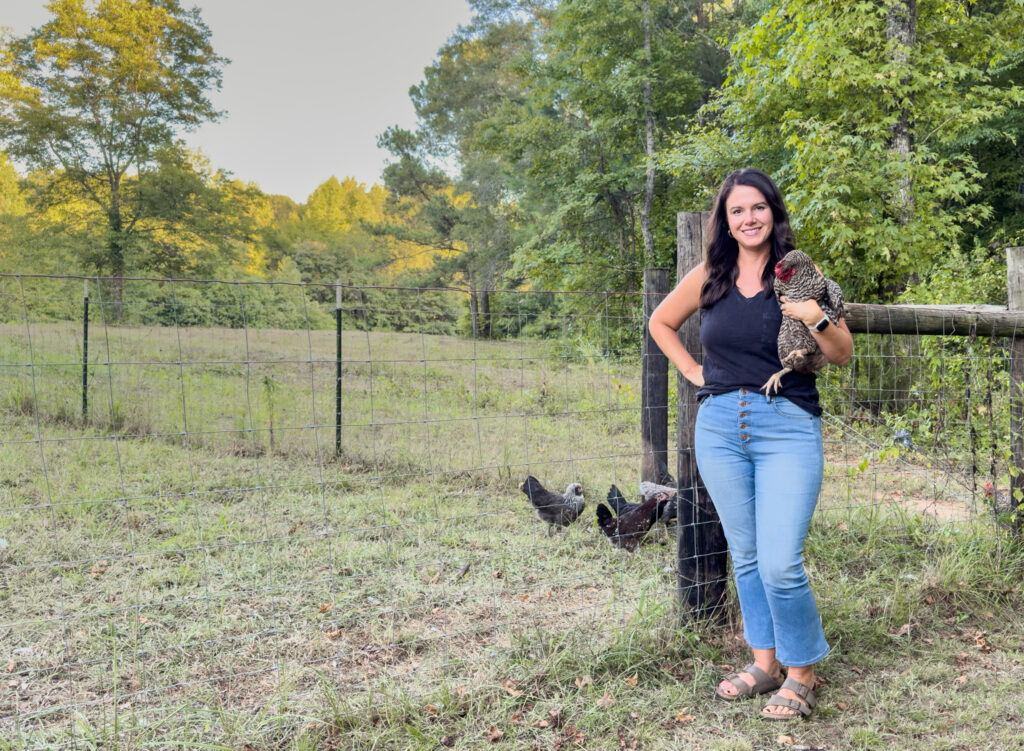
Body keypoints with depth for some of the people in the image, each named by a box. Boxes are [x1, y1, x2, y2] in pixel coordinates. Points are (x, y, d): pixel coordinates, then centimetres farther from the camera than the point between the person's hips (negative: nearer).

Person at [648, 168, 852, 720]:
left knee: (780, 565, -9)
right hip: (720, 426, 3)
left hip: (787, 427, -3)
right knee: (745, 558, 12)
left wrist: (817, 319, -17)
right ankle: (764, 663, 28)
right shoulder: (708, 277, 6)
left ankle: (801, 674, 12)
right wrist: (692, 371, 10)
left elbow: (843, 355, 2)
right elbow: (660, 323, 22)